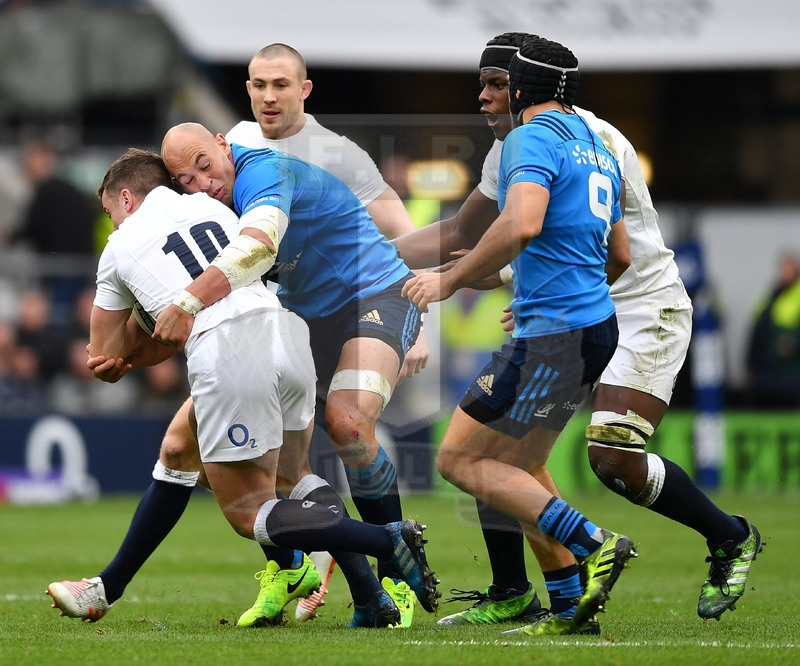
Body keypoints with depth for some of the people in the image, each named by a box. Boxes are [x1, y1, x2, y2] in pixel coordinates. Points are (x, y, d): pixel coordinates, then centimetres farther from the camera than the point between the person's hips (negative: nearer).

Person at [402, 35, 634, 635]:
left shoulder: (532, 139, -10)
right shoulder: (598, 150, 18)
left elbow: (521, 225, -28)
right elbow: (619, 255, 25)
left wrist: (451, 279, -18)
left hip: (552, 335, -9)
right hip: (598, 324, 9)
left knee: (459, 460, -3)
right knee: (521, 469, 16)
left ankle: (594, 543, -12)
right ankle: (576, 601, 10)